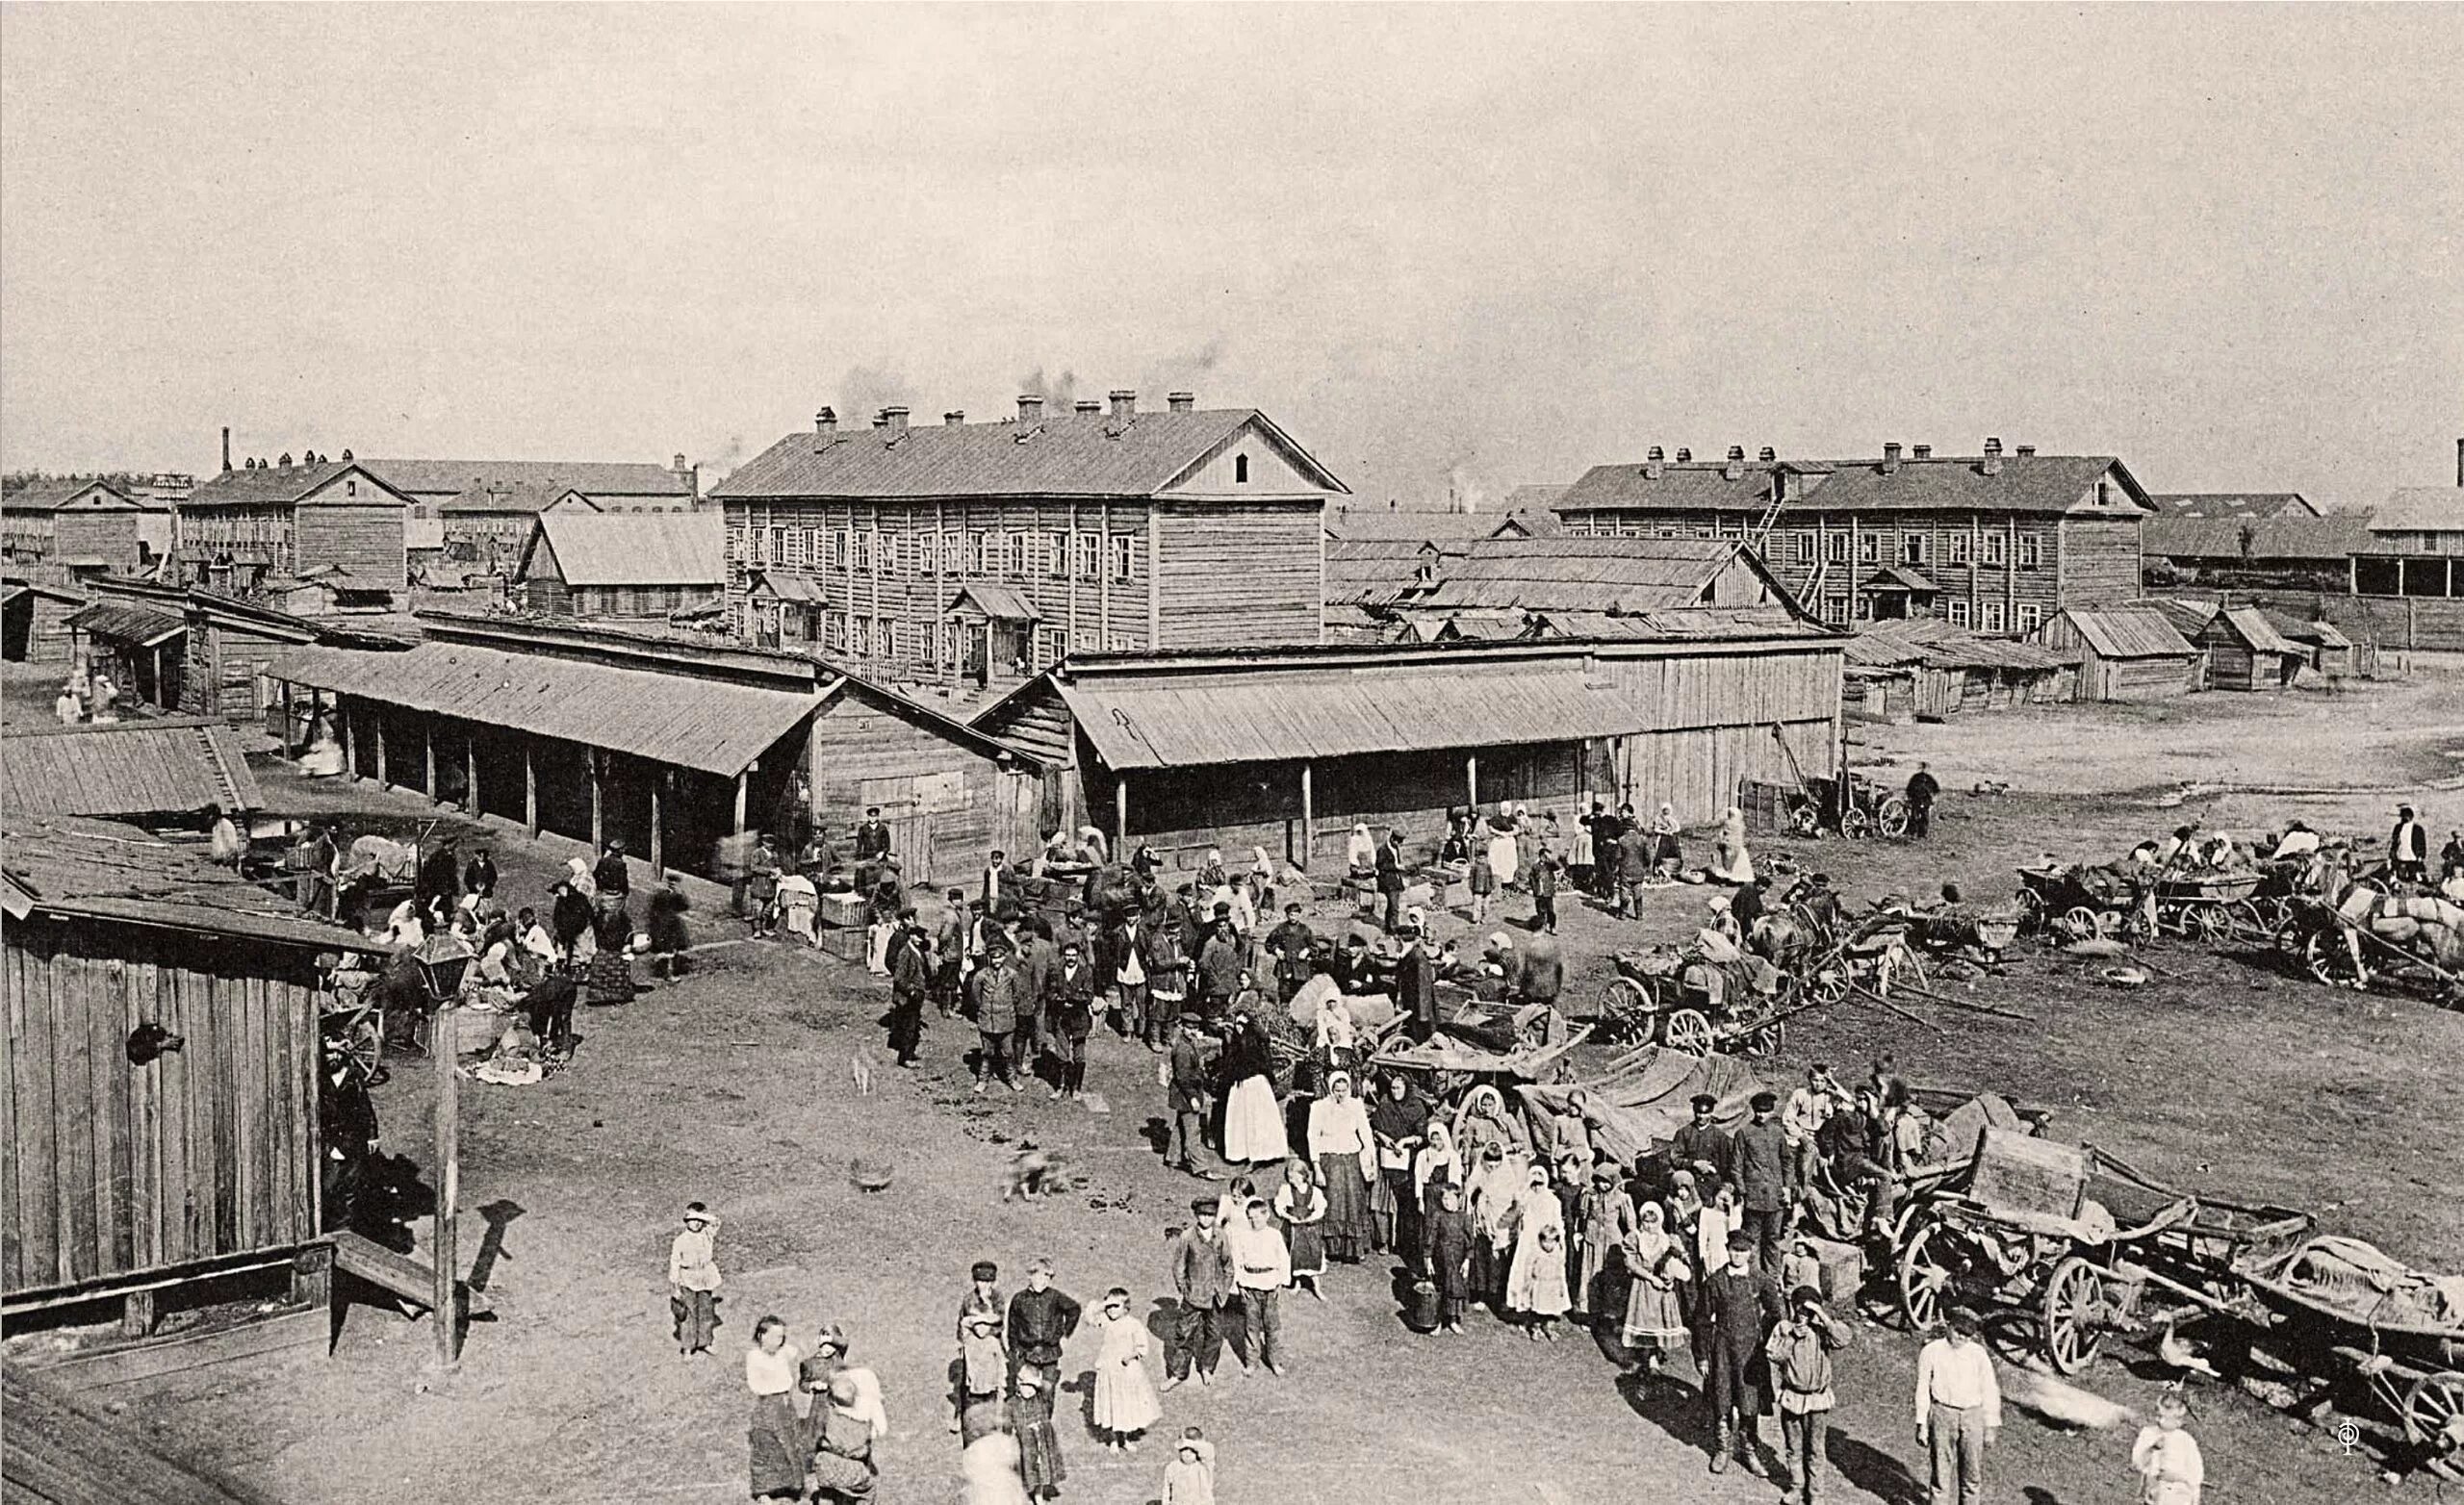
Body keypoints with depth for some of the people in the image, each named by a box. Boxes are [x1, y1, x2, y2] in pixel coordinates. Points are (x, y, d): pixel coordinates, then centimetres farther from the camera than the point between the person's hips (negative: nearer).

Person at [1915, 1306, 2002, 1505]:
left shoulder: (1978, 1354, 1)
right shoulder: (1931, 1352, -2)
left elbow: (1989, 1390, 7)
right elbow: (1922, 1390, 3)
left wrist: (1991, 1427, 7)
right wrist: (1922, 1425, 2)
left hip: (1972, 1416, 1)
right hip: (1943, 1414, -1)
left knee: (1973, 1473, 7)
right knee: (1942, 1472, 4)